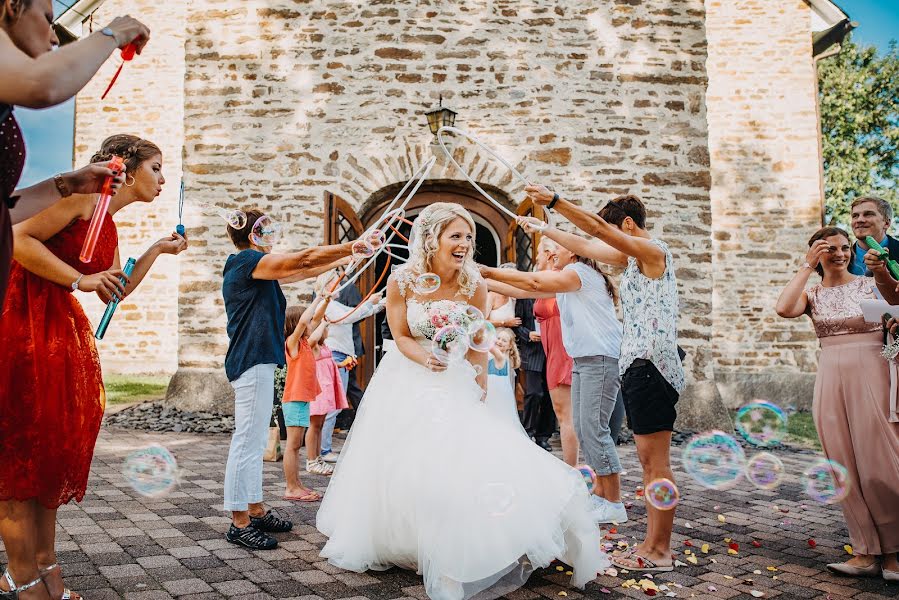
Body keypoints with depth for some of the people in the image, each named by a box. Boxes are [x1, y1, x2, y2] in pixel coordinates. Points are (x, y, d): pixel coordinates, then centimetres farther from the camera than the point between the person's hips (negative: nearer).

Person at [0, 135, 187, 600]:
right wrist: (80, 280, -18)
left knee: (56, 443, 10)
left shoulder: (109, 226, 18)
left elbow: (115, 292, 22)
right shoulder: (85, 197, -8)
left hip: (61, 329, 10)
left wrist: (158, 250, 18)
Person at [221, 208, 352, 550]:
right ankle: (239, 523, 2)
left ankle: (256, 512, 24)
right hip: (252, 363, -11)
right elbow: (304, 259, -16)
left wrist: (343, 259, 21)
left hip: (258, 361, 11)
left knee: (255, 442, 15)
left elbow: (301, 273, 23)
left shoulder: (257, 270, 17)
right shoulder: (246, 261, -11)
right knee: (247, 442, -6)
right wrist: (352, 248, -12)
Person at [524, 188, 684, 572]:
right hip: (636, 366, 10)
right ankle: (652, 543, 16)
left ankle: (660, 552, 1)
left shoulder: (653, 250, -7)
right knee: (648, 461, 10)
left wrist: (554, 201, -22)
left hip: (651, 365, -10)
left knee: (656, 462, -6)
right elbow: (584, 246, 25)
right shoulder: (632, 258, 20)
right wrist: (544, 229, 27)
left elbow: (597, 229, -19)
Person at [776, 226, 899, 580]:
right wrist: (807, 266, -6)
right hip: (831, 378, 3)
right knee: (847, 469, 4)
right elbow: (784, 309, -13)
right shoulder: (813, 294, 9)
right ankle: (867, 552, 13)